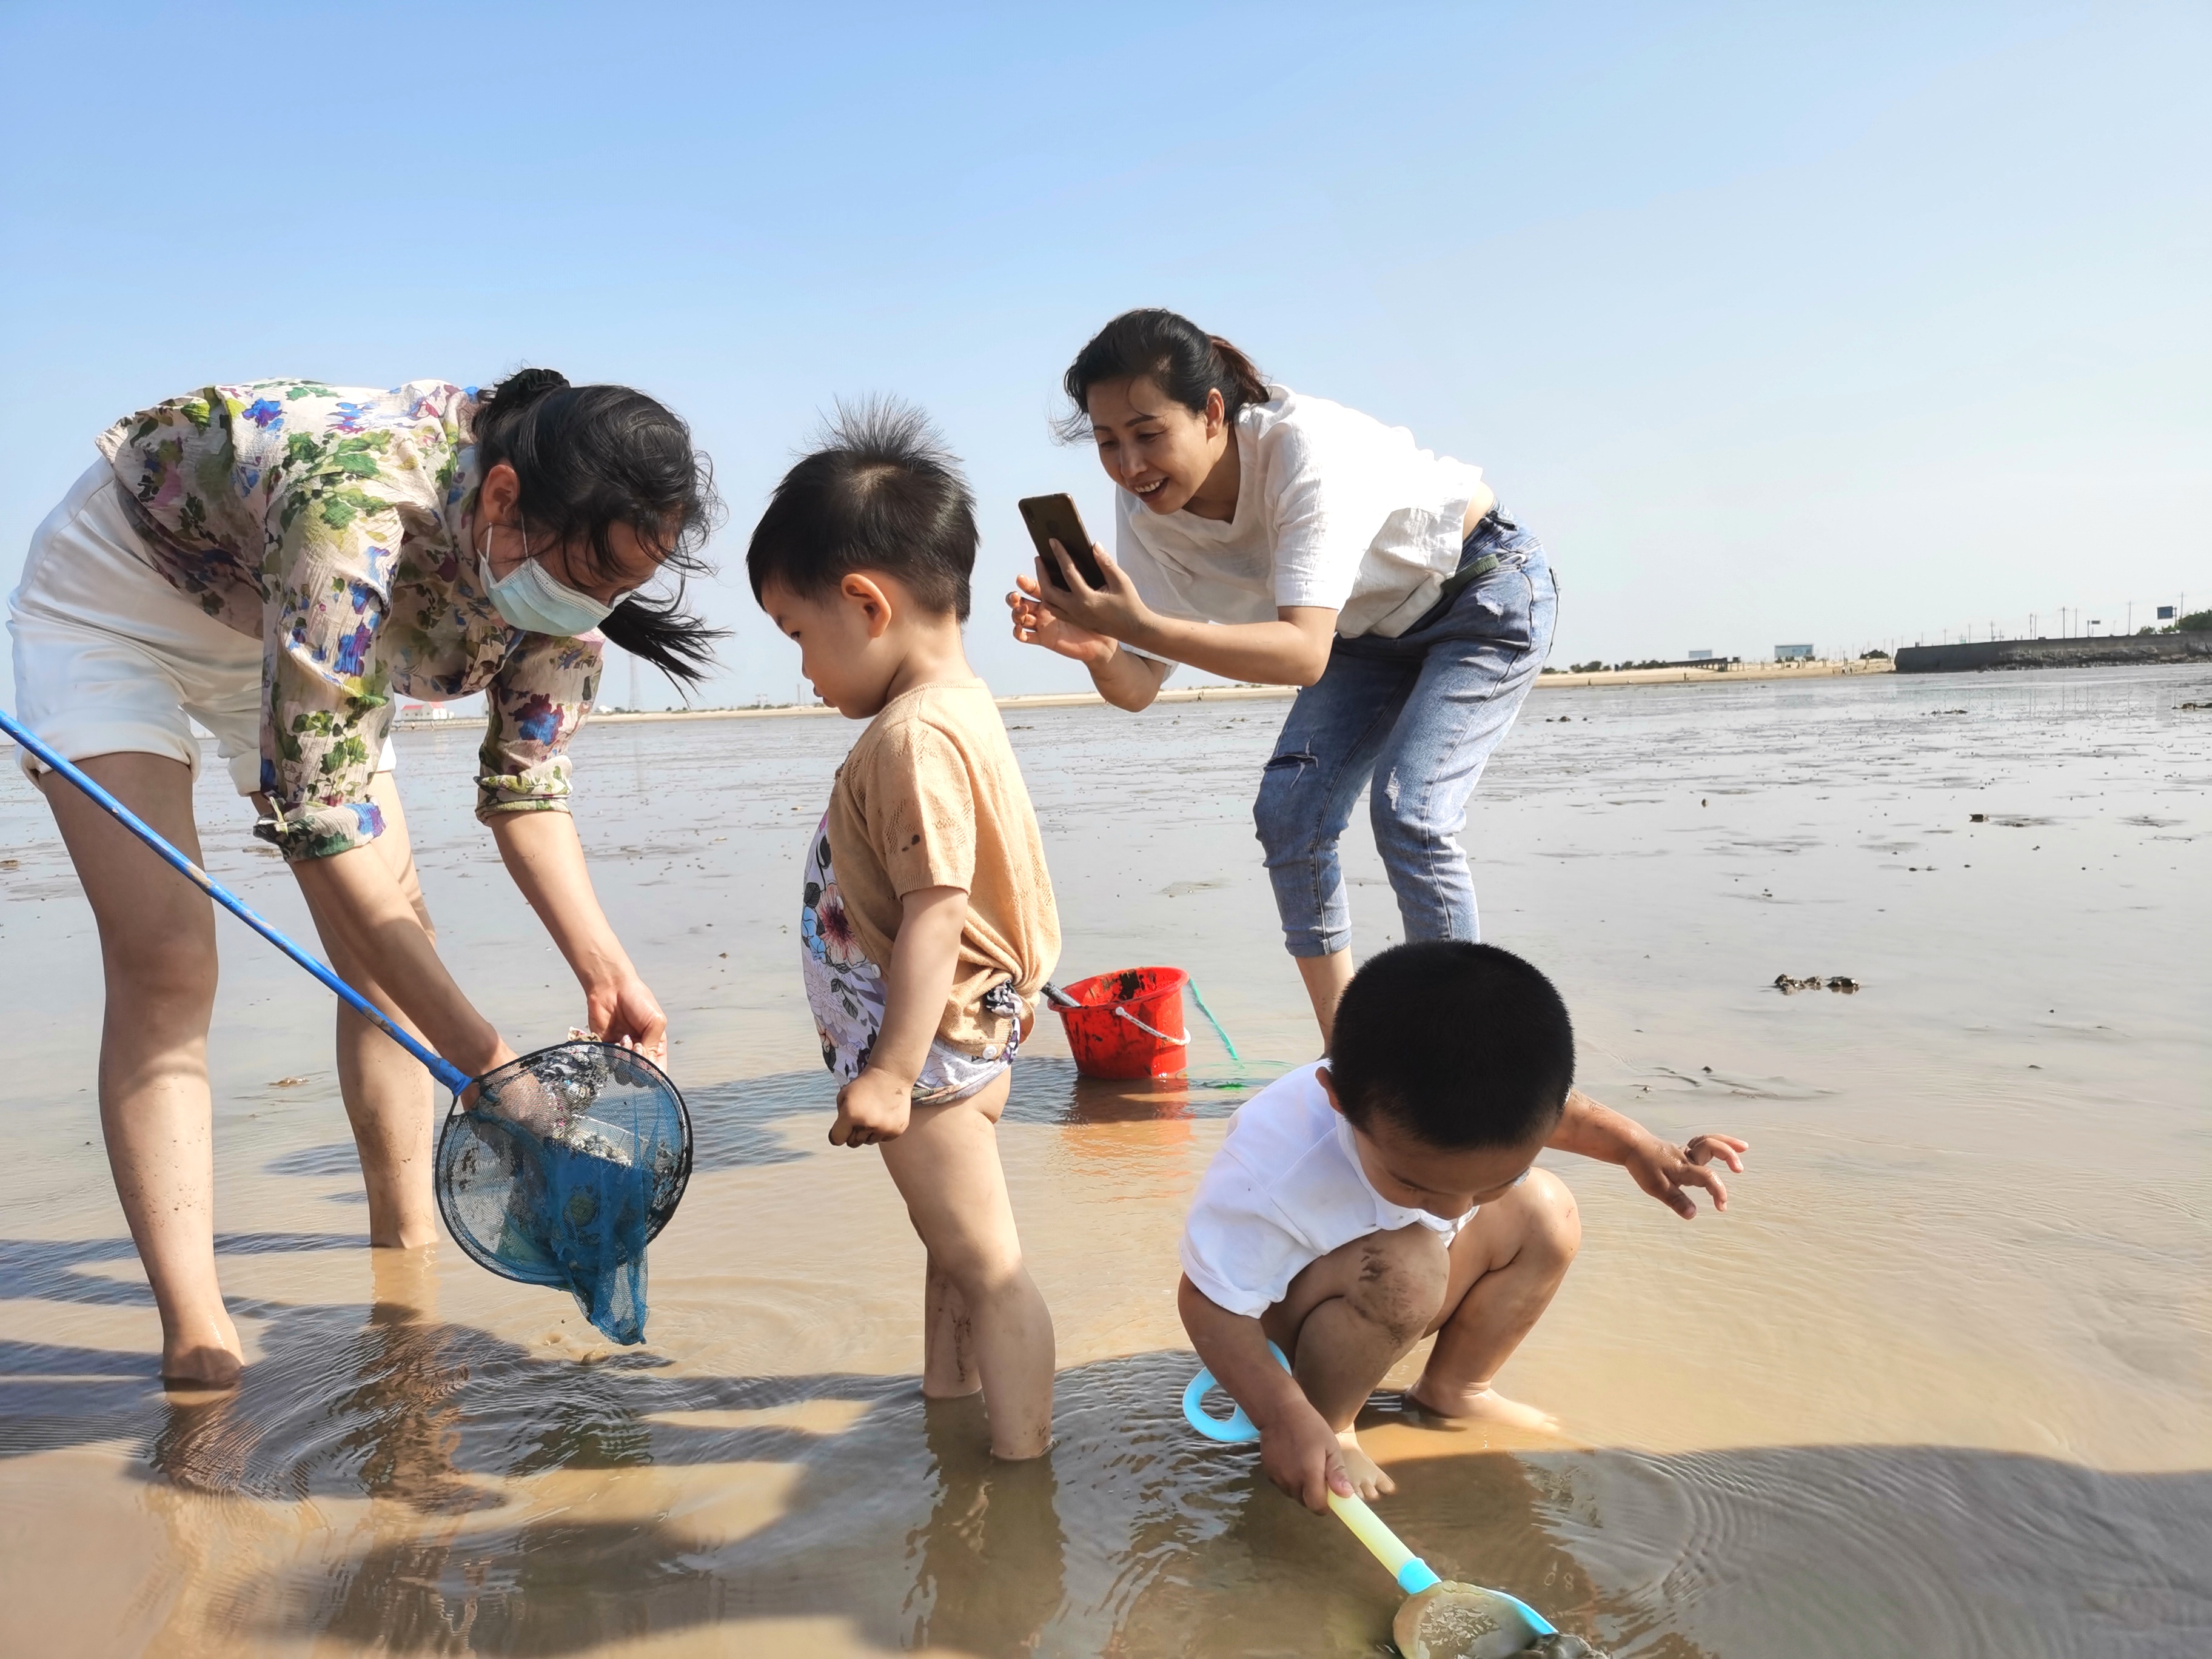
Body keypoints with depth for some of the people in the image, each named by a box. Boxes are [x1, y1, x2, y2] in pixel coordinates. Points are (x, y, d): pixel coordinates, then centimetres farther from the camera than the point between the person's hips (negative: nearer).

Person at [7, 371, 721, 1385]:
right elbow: (316, 806, -41)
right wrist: (475, 1049, -41)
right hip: (117, 604, -6)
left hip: (294, 627, 6)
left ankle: (408, 1239, 16)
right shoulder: (358, 501, -43)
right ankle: (196, 1342, -13)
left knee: (392, 944, 0)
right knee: (163, 966, -17)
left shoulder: (563, 555, -21)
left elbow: (526, 786, -10)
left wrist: (604, 969, -24)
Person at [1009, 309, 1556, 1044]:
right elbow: (1139, 688, -18)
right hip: (1373, 628, 7)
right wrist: (1095, 647, -41)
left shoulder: (1305, 448, -37)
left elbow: (1305, 654, -48)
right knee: (1287, 812, -6)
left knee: (1407, 813, -21)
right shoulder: (1145, 505, -18)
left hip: (1483, 587, -6)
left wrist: (1141, 624, -58)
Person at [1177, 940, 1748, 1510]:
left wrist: (1636, 1145, -9)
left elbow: (1554, 1107, 1)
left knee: (1544, 1212, -7)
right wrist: (1285, 1417, -40)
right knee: (1403, 1268, -35)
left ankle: (1454, 1388, 7)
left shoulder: (1467, 1106, -24)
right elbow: (1210, 1302, -30)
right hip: (1290, 1307, -6)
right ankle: (1329, 1422, -11)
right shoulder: (1269, 1176, -42)